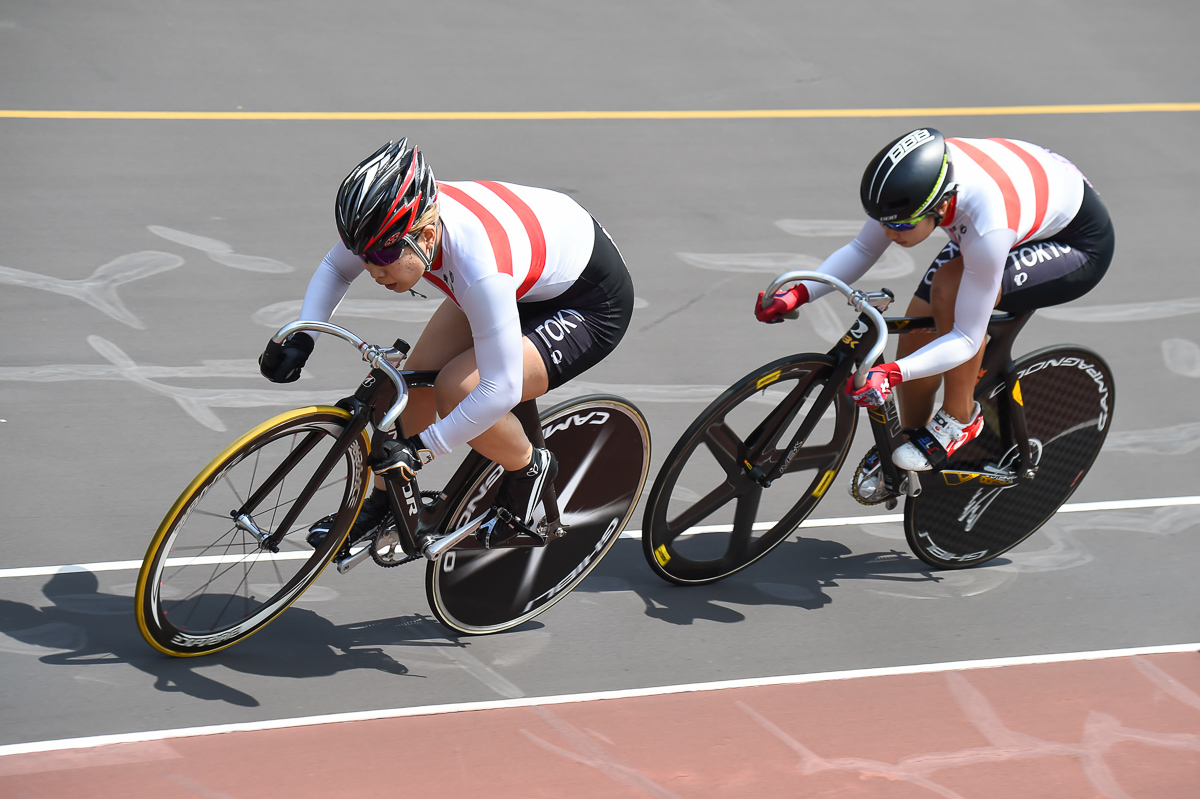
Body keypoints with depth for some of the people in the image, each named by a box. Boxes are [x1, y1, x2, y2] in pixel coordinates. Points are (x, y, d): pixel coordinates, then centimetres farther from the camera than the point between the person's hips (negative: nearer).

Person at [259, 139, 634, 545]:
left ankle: (529, 470, 5)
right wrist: (300, 337, -13)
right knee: (419, 376, -2)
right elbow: (334, 269, 1)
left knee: (457, 391, -23)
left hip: (592, 305, -8)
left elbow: (501, 391, -36)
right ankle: (383, 505, 21)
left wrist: (420, 448, -30)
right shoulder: (395, 222, -20)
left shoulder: (481, 272, -42)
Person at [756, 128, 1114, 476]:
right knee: (916, 337, -3)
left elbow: (967, 340, -32)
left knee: (950, 286, -30)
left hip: (1080, 245, -7)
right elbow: (861, 250, -9)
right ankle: (912, 433, 25)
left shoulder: (988, 230, -42)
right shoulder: (917, 177, -25)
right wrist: (799, 294, -23)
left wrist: (891, 373, -45)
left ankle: (959, 418, -10)